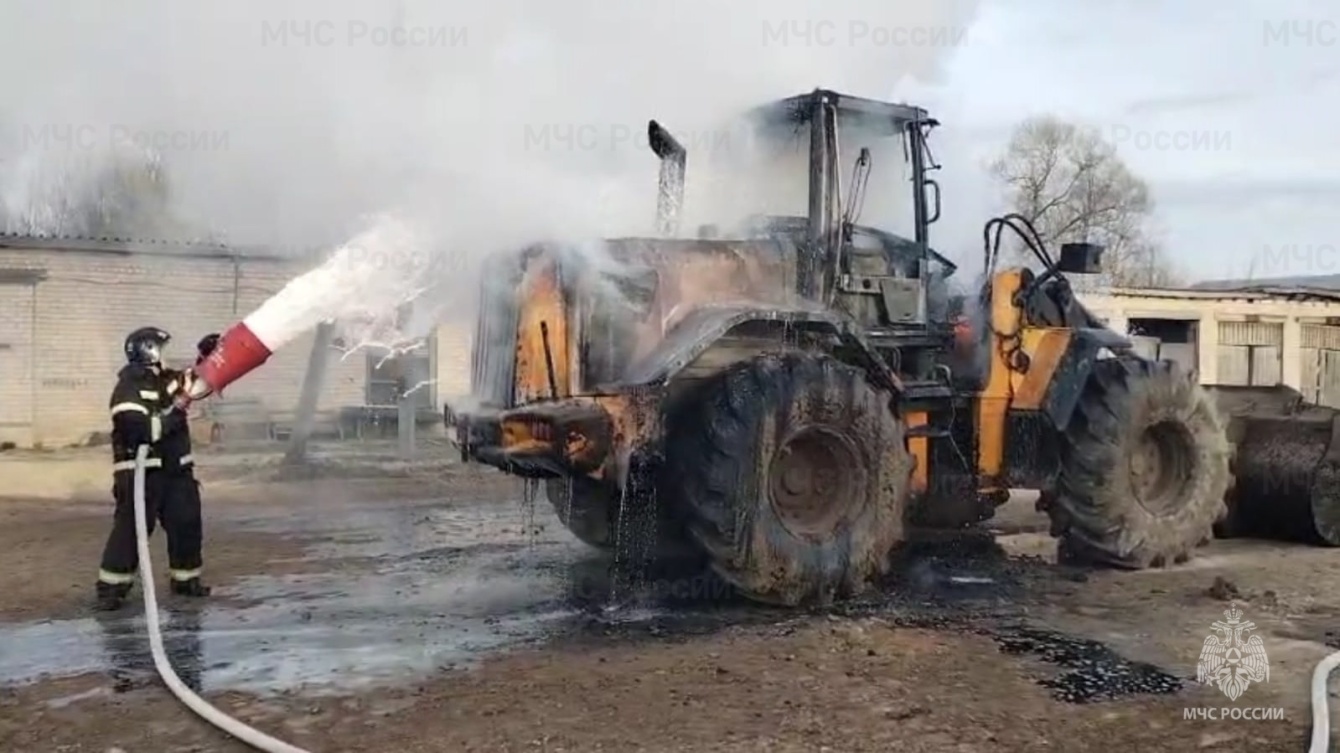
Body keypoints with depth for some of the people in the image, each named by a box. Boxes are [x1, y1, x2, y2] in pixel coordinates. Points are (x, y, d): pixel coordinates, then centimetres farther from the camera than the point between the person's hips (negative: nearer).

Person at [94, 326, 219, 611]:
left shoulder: (168, 379, 9)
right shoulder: (127, 389, -15)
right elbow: (139, 430, -26)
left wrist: (205, 353, 4)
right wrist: (174, 414, -19)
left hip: (176, 469, 7)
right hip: (140, 471, -7)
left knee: (187, 523, 11)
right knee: (131, 528, -6)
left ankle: (185, 578, 24)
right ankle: (112, 586, 2)